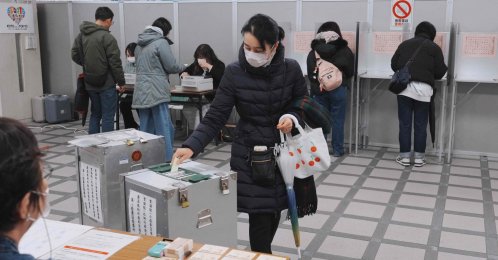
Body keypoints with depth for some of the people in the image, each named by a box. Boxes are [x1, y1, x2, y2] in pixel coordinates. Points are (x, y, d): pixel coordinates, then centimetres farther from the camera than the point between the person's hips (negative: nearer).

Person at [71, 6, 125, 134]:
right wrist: (121, 82, -6)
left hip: (90, 84, 7)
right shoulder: (107, 37, -15)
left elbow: (75, 55, 13)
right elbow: (115, 62, -14)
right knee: (108, 117, 1)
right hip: (106, 84, -7)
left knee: (95, 114, 18)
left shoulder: (81, 35, 6)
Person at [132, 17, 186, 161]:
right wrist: (183, 67, 10)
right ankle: (167, 158, -4)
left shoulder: (140, 44, 15)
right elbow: (171, 67, -9)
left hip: (141, 91, 8)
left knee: (146, 128, 11)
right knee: (164, 128, -4)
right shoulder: (161, 42, -9)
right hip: (157, 91, -7)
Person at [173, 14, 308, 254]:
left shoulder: (291, 69, -9)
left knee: (274, 211, 15)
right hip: (249, 156, -2)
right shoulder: (235, 73, -12)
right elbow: (215, 117, -13)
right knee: (259, 217, -7)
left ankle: (262, 252, 41)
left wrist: (292, 118, -19)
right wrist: (191, 146, -27)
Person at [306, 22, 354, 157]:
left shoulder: (313, 51, 5)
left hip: (318, 89, 2)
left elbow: (309, 73, 6)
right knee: (337, 120, 4)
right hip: (338, 89, -2)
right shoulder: (345, 50, -1)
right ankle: (337, 150, 8)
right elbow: (350, 71, 6)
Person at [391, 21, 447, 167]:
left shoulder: (404, 44, 14)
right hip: (423, 88, -1)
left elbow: (394, 65, 15)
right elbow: (440, 72, 4)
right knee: (420, 125, 7)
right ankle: (419, 157, 12)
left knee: (405, 124, 5)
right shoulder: (434, 48, 8)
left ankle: (405, 156, 7)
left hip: (404, 86, 1)